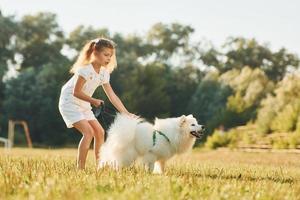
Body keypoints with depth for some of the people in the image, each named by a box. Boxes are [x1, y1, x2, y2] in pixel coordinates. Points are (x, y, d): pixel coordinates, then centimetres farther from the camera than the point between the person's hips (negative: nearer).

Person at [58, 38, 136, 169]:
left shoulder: (104, 73, 2)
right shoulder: (86, 69, -22)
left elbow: (112, 96, 0)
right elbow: (76, 92, -22)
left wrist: (126, 114, -6)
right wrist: (93, 101, -15)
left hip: (83, 105, 9)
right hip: (69, 103, -9)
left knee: (99, 132, 4)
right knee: (88, 132, -20)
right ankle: (80, 168, -16)